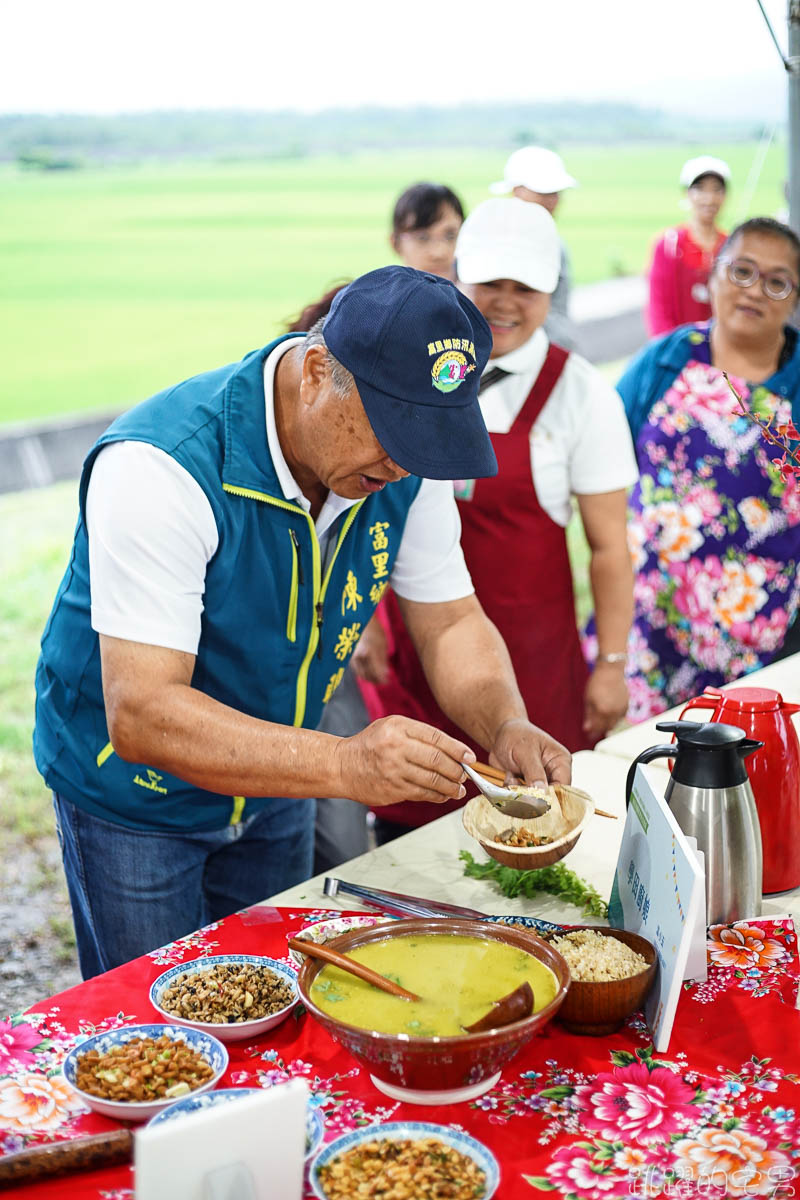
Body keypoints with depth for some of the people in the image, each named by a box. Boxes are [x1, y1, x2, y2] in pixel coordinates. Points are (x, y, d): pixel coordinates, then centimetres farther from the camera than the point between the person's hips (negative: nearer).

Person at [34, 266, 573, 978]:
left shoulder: (404, 462, -15)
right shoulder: (159, 466, -34)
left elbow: (452, 623, -4)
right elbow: (141, 714, -38)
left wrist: (507, 728, -25)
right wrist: (345, 765, -49)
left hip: (273, 783, 6)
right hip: (133, 793, -5)